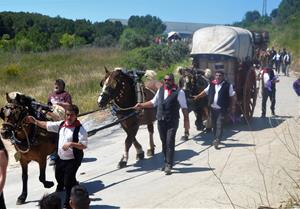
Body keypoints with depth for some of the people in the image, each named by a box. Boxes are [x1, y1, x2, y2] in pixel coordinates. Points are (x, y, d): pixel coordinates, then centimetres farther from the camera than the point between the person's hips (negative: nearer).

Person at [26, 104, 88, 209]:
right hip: (61, 158, 7)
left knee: (68, 181, -1)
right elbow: (47, 125, 11)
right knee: (59, 177, 26)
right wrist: (34, 121, 7)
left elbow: (84, 145, -25)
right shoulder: (61, 124, 1)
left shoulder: (80, 129, -20)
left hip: (73, 160, -7)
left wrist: (71, 144, -35)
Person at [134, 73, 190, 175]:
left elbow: (184, 107, -6)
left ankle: (168, 165, -1)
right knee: (164, 143, 13)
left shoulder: (179, 92, -8)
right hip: (160, 121, 5)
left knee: (170, 143, -7)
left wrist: (186, 120, -10)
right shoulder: (160, 90, 9)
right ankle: (166, 162, 26)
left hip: (172, 122, -5)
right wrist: (141, 105, 6)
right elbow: (153, 102, 17)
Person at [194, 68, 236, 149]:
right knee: (214, 124, 12)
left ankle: (217, 140, -12)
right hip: (212, 108, 5)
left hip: (221, 109, -5)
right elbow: (205, 92, 14)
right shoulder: (211, 84, 7)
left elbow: (232, 96, -2)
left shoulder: (228, 85, -6)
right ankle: (216, 139, 26)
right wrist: (197, 97, 6)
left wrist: (233, 107, -3)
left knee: (219, 124, -11)